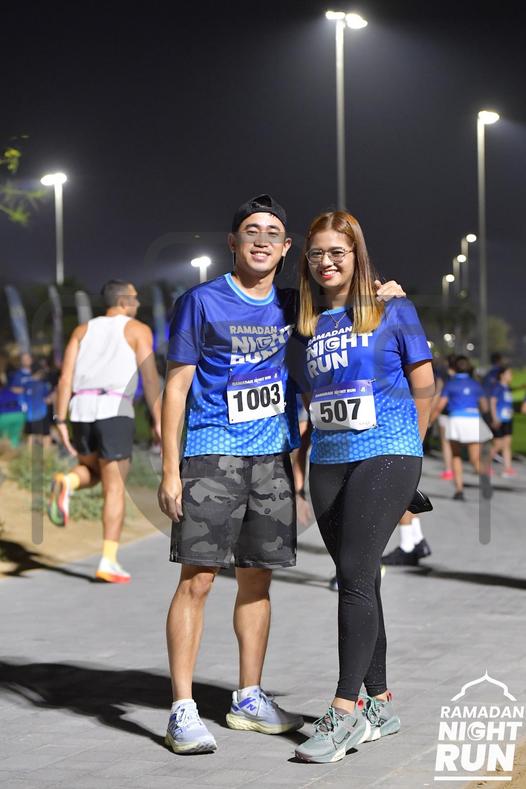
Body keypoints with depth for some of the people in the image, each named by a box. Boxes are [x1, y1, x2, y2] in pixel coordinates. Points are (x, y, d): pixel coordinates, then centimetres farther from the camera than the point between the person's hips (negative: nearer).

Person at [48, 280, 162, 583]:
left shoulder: (83, 330, 21)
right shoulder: (138, 330, 10)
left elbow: (66, 378, 10)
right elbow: (150, 378, 0)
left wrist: (61, 422, 7)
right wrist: (159, 422, 1)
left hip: (81, 410, 4)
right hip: (114, 410, -4)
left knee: (92, 473, 25)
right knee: (115, 488, 0)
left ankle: (66, 484, -11)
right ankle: (109, 562, -8)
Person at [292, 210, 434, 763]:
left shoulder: (392, 311, -1)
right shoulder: (308, 323, 11)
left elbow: (423, 385, 4)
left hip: (386, 455, -5)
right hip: (328, 463, 5)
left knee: (355, 575, -14)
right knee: (358, 581, 9)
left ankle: (343, 713, -14)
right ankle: (379, 705, 18)